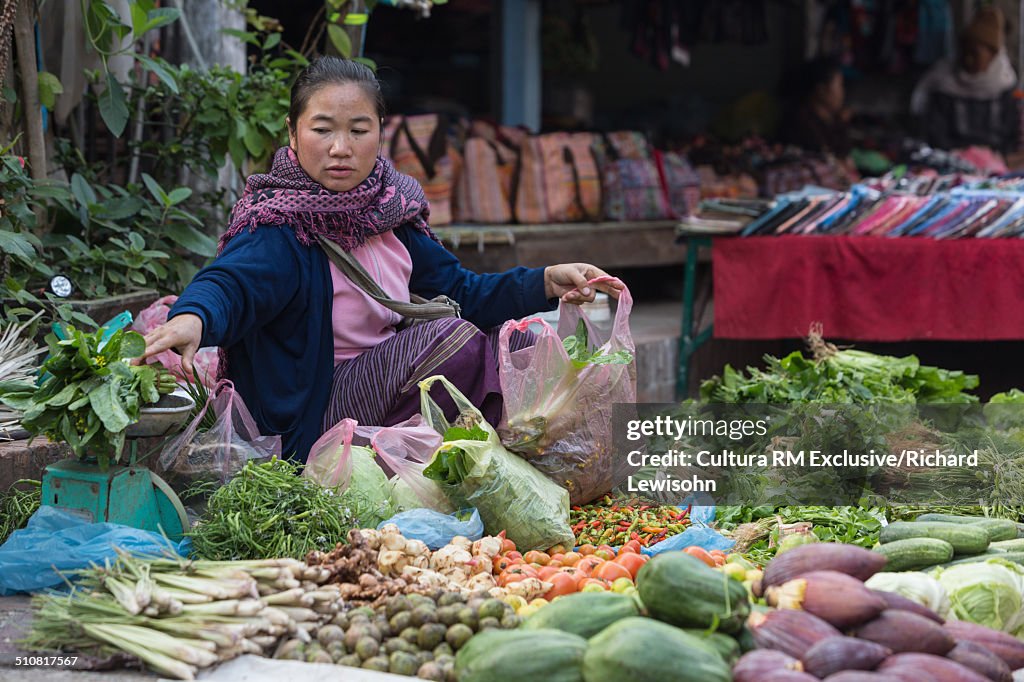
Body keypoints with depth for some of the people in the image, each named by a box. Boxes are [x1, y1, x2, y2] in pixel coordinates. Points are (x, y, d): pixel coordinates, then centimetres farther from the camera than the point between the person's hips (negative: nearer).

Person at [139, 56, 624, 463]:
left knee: (514, 342, 0)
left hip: (387, 381, 8)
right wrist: (192, 319, -59)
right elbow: (230, 283, -35)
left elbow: (461, 292, 13)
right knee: (453, 340, -23)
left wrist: (547, 282, -1)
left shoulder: (390, 212, 6)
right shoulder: (279, 230, -17)